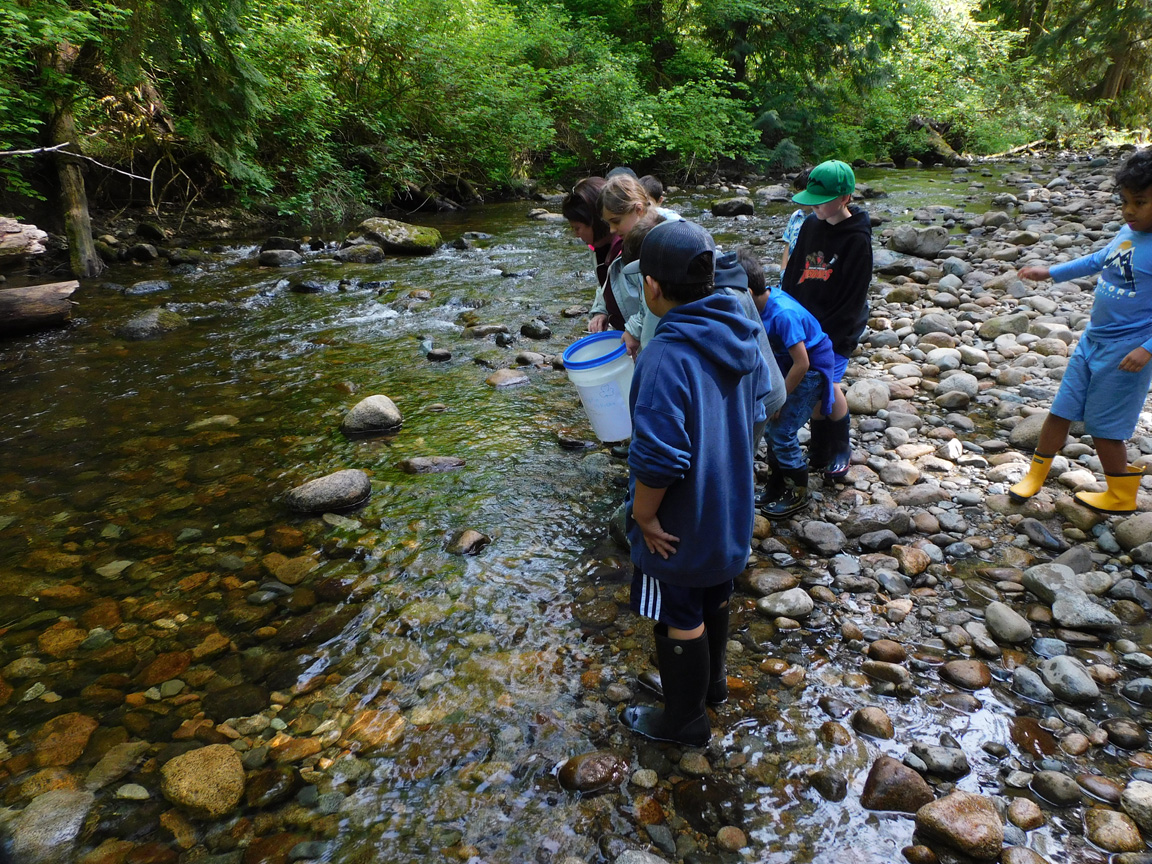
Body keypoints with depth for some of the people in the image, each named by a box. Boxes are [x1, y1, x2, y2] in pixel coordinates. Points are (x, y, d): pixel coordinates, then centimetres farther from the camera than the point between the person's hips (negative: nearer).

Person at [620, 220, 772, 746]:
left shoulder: (666, 358, -33)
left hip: (681, 524, -8)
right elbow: (758, 400, 11)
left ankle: (685, 720, 36)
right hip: (730, 506, 8)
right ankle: (711, 680, 53)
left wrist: (642, 515, -18)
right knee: (714, 598, 29)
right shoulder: (738, 335, -6)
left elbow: (659, 459, -35)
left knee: (680, 621, 14)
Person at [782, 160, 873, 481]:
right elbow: (793, 274, 10)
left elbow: (853, 299, -15)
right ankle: (819, 450, 22)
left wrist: (829, 335, -17)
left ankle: (842, 449, 14)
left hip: (839, 327, -5)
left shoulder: (857, 239, -15)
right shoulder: (810, 225, 3)